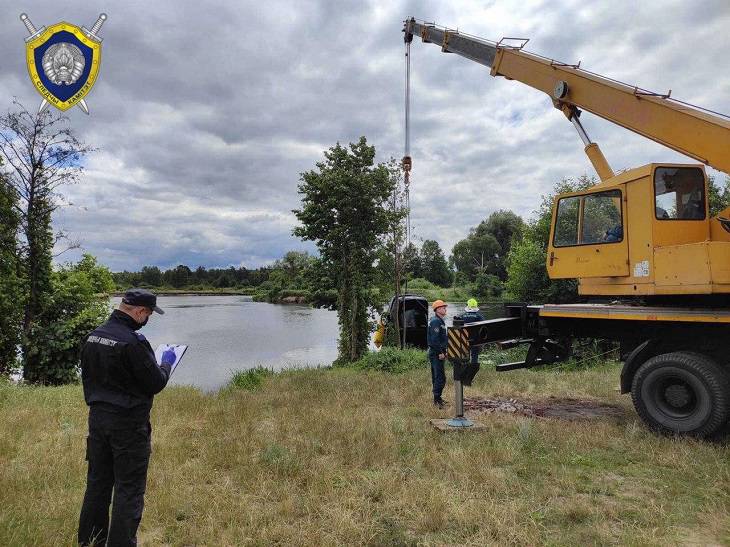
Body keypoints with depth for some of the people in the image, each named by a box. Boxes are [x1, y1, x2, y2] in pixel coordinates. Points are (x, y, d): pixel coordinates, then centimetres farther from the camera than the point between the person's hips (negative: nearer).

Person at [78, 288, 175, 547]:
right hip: (127, 423, -8)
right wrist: (167, 363, 2)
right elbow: (155, 383, -16)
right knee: (129, 488, 3)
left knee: (98, 481, 19)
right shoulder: (132, 342, -22)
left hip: (97, 418, 8)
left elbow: (87, 377, 15)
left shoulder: (93, 336, 5)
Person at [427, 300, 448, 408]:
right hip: (436, 353, -11)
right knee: (440, 377, -10)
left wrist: (444, 351, 22)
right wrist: (440, 352, -22)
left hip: (437, 353, 11)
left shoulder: (440, 321, 18)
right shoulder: (436, 321, -16)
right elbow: (435, 339, -23)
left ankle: (437, 398, 22)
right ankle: (437, 400, -7)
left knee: (436, 376, 15)